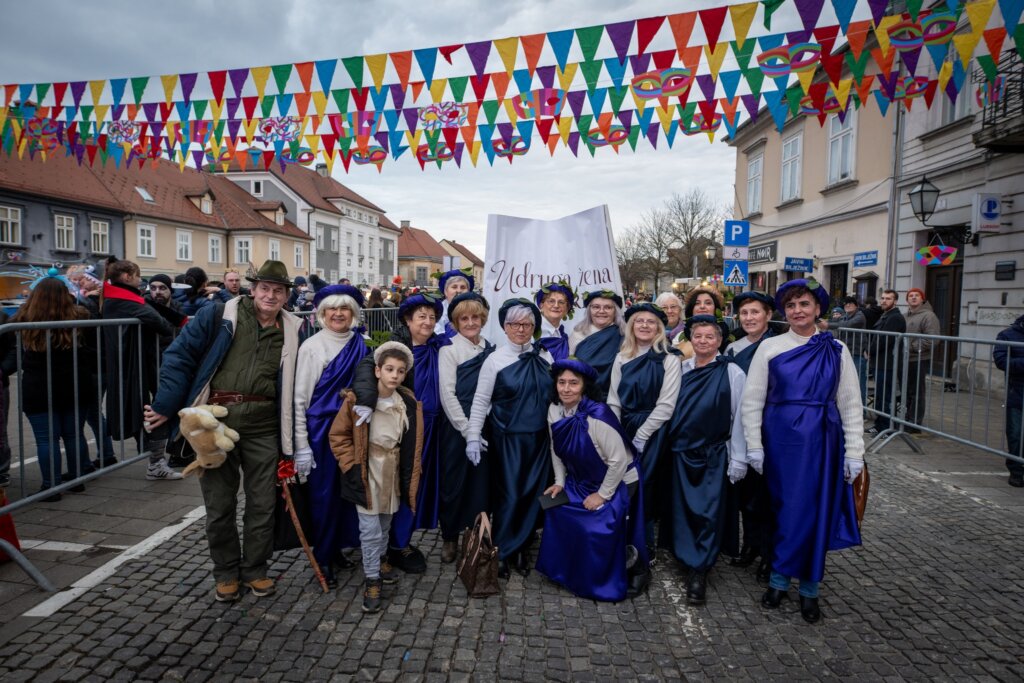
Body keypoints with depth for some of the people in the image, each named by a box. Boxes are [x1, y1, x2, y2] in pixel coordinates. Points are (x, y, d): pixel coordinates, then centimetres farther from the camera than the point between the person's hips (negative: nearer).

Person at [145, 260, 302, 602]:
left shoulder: (292, 332, 4)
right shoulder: (218, 317, -2)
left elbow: (298, 384, 7)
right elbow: (180, 356, -1)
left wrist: (291, 441, 3)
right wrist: (166, 406, -6)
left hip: (263, 428, 1)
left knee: (262, 504, 9)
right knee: (219, 504, 11)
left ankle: (254, 569, 29)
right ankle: (225, 572, 30)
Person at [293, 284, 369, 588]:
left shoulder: (360, 347, 3)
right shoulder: (311, 347, -8)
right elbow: (299, 397, -8)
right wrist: (301, 445, -11)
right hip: (322, 429, -4)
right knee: (323, 493, 5)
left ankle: (337, 548, 32)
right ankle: (322, 558, 23)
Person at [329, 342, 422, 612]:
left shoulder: (410, 404, -3)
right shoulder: (357, 400, -15)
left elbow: (412, 445, 7)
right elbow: (338, 436, -6)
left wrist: (410, 477, 5)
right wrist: (352, 466, -11)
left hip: (394, 473, 4)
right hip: (367, 473, -4)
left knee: (385, 524, 21)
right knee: (370, 529, -1)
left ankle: (378, 560, 44)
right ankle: (372, 580, 15)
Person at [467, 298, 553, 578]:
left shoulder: (545, 357, 4)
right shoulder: (495, 359, -6)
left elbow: (555, 395, 10)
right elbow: (480, 401, -5)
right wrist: (473, 437, -9)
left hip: (539, 438, 4)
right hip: (507, 438, -3)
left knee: (534, 494, 9)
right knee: (509, 495, 1)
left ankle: (522, 548, 28)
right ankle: (501, 552, 21)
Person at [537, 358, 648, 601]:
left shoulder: (598, 416, -31)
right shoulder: (555, 410, -11)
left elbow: (619, 460, -24)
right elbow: (556, 450, 5)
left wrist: (603, 495, -18)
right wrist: (559, 482, 1)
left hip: (616, 481, -6)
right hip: (580, 480, 6)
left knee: (598, 529, -16)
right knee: (557, 512, -3)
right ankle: (565, 570, 21)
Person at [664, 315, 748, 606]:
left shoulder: (732, 372, -7)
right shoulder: (680, 369, 3)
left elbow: (740, 417, -6)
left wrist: (738, 460, -6)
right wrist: (669, 442, 5)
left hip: (714, 455, -3)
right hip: (680, 451, 4)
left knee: (708, 514, 1)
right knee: (681, 510, 11)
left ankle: (699, 573, 13)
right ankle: (687, 559, 29)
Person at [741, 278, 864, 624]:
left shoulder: (836, 350, 3)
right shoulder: (770, 348, -1)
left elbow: (851, 404, 4)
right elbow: (752, 400, 0)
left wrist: (853, 452, -1)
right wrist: (754, 446, -4)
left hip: (822, 440, 1)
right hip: (781, 439, -1)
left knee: (817, 511, 6)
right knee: (785, 507, 6)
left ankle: (809, 588, 20)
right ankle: (780, 579, 22)